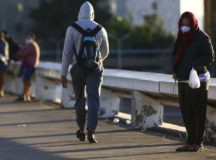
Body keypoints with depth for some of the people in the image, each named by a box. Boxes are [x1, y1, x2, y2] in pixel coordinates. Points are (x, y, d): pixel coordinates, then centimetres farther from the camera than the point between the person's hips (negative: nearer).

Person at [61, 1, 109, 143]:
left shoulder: (72, 29, -4)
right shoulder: (100, 30, 3)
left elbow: (67, 52, -8)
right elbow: (105, 52, 16)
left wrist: (63, 74, -3)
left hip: (78, 69, 0)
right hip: (95, 69, 0)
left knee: (80, 100, 14)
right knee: (93, 100, -5)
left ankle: (82, 132, 25)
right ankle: (91, 132, -20)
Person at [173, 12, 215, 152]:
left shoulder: (202, 38, -9)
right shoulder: (182, 37, 11)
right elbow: (177, 55, 19)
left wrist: (194, 65, -23)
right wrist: (176, 70, 2)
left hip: (198, 80, -7)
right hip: (183, 80, 7)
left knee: (198, 112, -2)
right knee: (187, 112, 8)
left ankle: (198, 143, 3)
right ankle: (191, 142, 15)